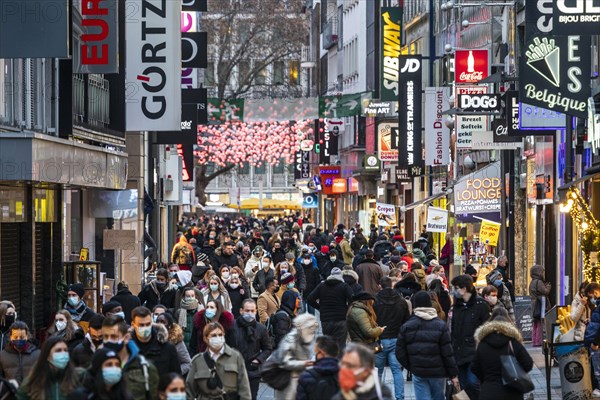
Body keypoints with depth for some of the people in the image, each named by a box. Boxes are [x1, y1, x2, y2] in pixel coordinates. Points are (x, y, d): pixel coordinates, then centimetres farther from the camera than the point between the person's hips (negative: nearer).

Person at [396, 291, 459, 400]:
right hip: (437, 372, -1)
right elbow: (448, 353, -10)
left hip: (418, 372, 1)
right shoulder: (440, 325, -8)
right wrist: (453, 374, -2)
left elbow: (400, 352, 0)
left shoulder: (406, 327, -2)